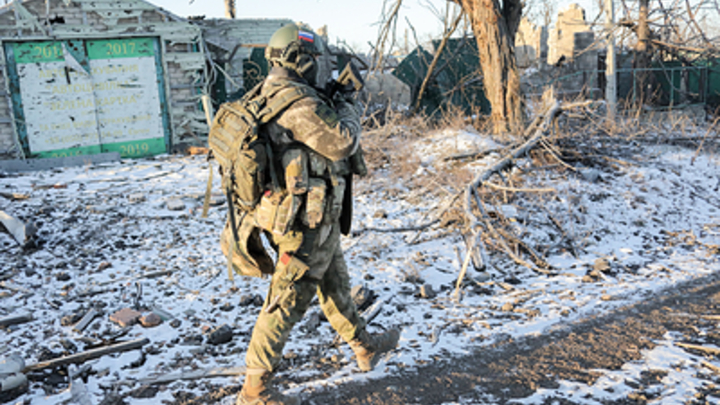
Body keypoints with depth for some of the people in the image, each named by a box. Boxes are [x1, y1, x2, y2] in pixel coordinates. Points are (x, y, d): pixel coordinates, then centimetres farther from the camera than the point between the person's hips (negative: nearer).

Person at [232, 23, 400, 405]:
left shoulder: (268, 96, 9)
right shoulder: (296, 101, -23)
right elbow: (343, 142, -22)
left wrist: (331, 105, 15)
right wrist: (348, 112, -3)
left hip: (299, 215, 10)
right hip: (308, 221, -10)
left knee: (335, 285, 24)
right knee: (286, 304, 1)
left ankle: (365, 347, 45)